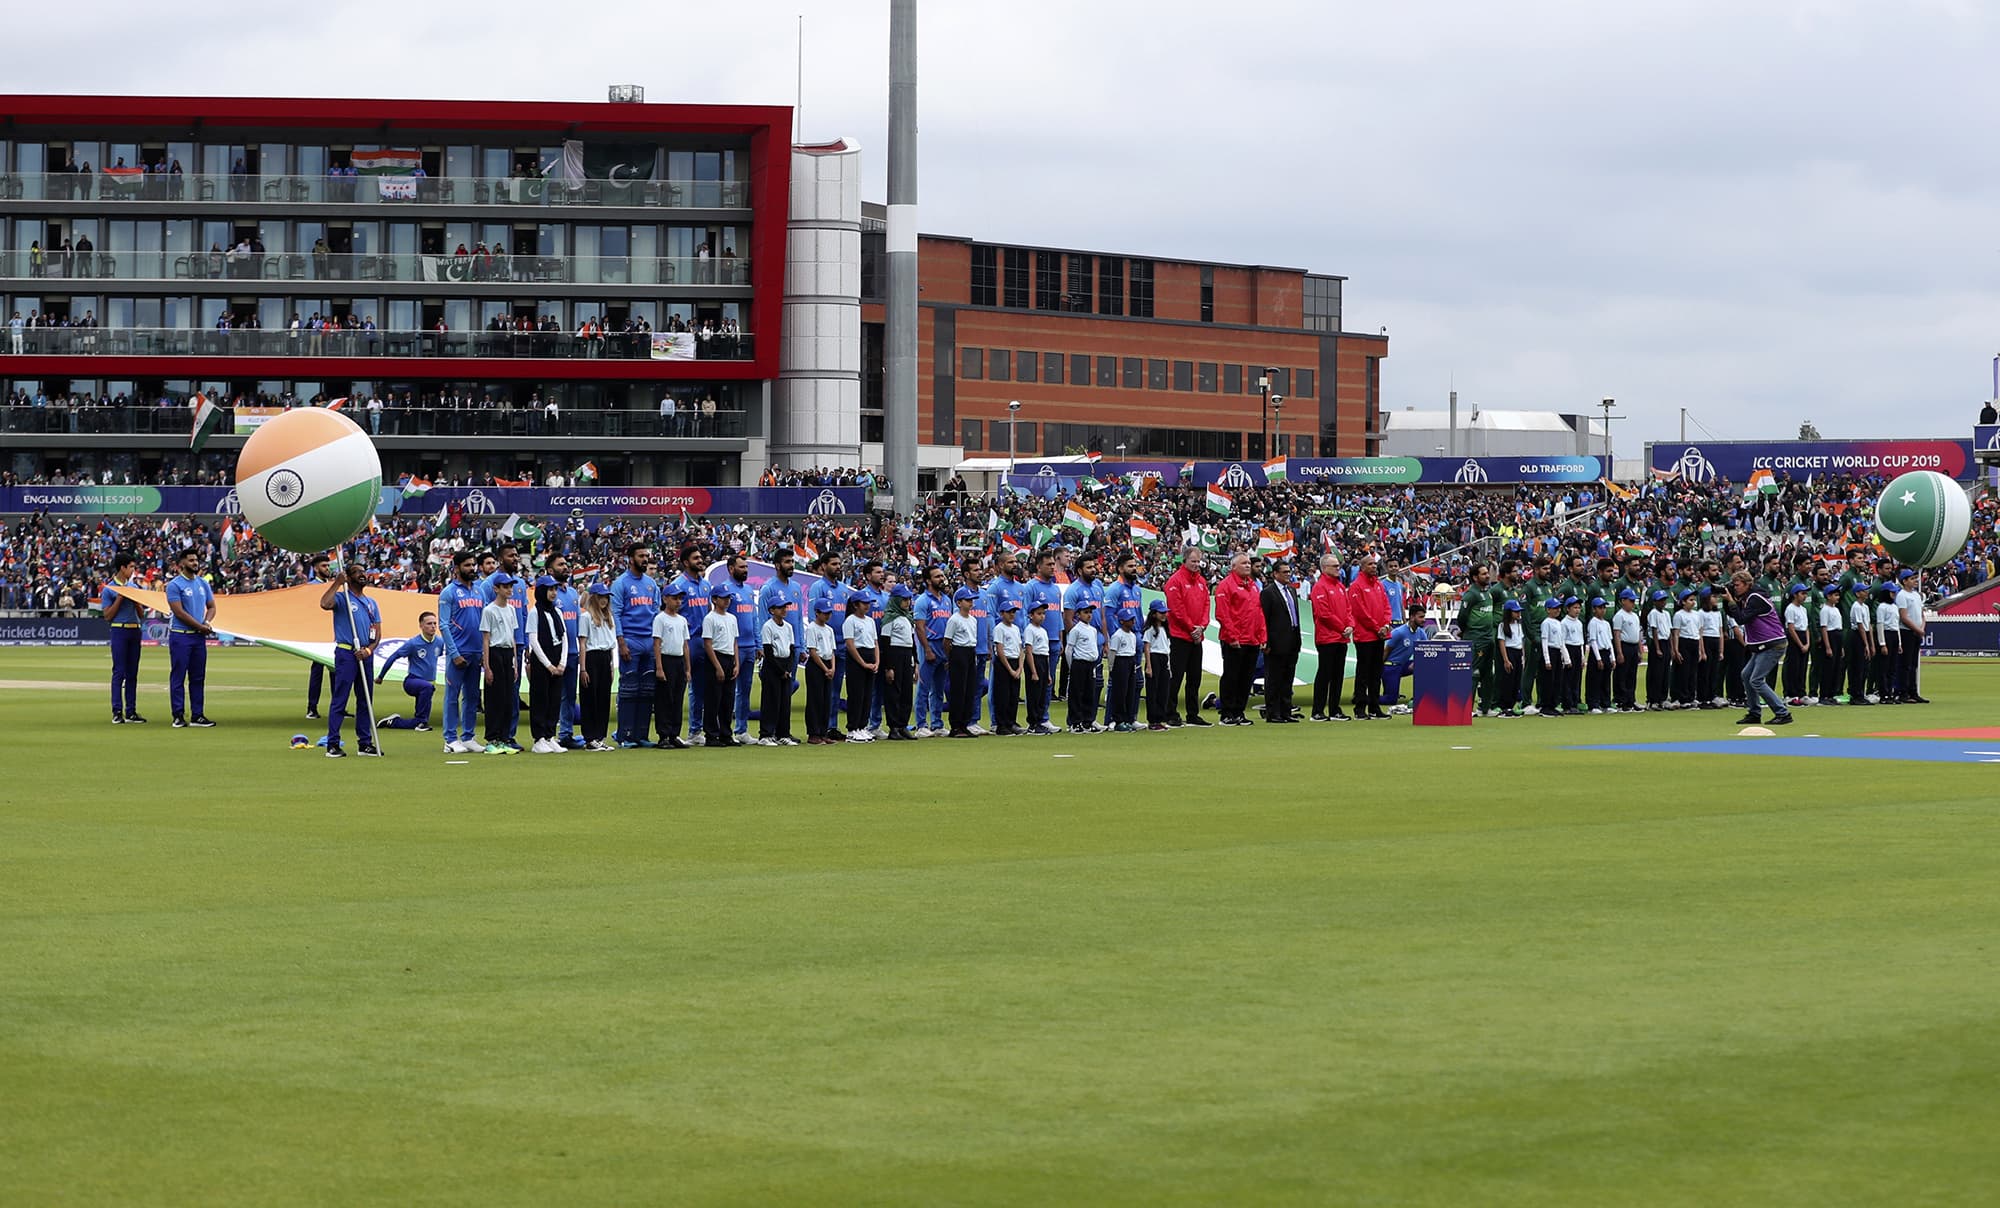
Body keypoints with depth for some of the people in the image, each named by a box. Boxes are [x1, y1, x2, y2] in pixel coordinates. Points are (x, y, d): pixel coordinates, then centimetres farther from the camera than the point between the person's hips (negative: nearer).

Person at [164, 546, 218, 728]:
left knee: (198, 677, 7)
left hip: (199, 637, 6)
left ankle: (197, 716, 10)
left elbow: (211, 607, 17)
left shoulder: (203, 584, 13)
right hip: (180, 636, -6)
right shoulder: (174, 585, -7)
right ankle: (178, 715, -1)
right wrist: (200, 627, -11)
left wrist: (207, 622, -4)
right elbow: (179, 612, -14)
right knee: (178, 677, -4)